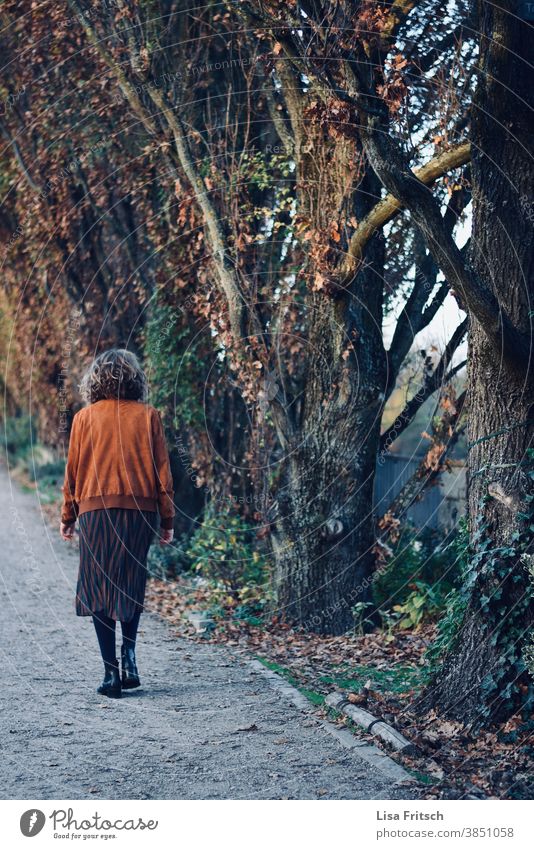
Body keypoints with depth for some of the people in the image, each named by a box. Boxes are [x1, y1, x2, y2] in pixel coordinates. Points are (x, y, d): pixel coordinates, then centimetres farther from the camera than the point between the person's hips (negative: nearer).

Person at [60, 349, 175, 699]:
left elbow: (73, 470, 5)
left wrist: (68, 517, 14)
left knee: (99, 589, 5)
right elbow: (162, 471, 3)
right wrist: (167, 520, 10)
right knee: (131, 585, 18)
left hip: (96, 509, -1)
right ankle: (129, 653, 2)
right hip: (140, 510, 1)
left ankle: (111, 671, 0)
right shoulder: (149, 416, 3)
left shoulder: (85, 417, 2)